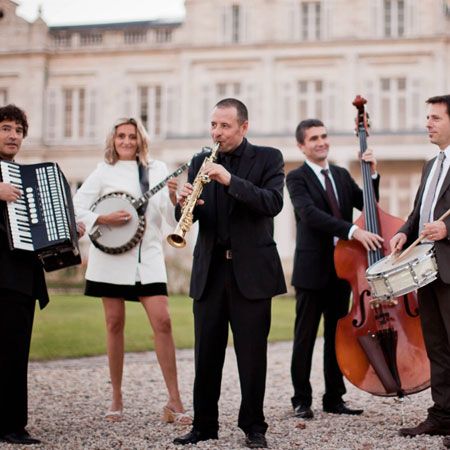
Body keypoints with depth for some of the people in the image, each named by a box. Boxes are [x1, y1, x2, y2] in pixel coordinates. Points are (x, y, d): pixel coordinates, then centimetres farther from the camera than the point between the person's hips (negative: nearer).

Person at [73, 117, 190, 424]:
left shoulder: (157, 170, 8)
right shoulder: (104, 172, 4)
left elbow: (172, 218, 4)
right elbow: (75, 208, 0)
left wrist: (173, 198, -17)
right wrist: (104, 219, -16)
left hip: (148, 258, 1)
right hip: (111, 257, 0)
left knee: (162, 322, -9)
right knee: (115, 324, 4)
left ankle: (174, 402, -5)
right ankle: (117, 399, 16)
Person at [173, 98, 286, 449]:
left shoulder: (268, 158, 1)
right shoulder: (201, 162, 11)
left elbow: (273, 203, -15)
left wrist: (230, 180, -25)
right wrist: (185, 203, -16)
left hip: (251, 270, -3)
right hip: (209, 270, 3)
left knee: (252, 354, 2)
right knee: (206, 353, 6)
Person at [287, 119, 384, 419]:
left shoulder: (342, 175, 14)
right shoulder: (297, 178, -6)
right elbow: (310, 214, -23)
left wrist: (373, 174, -4)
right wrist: (352, 231, -33)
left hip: (341, 267, 6)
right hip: (312, 269, -5)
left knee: (337, 336, 10)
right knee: (305, 338, 2)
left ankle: (334, 398, 19)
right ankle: (302, 400, 10)